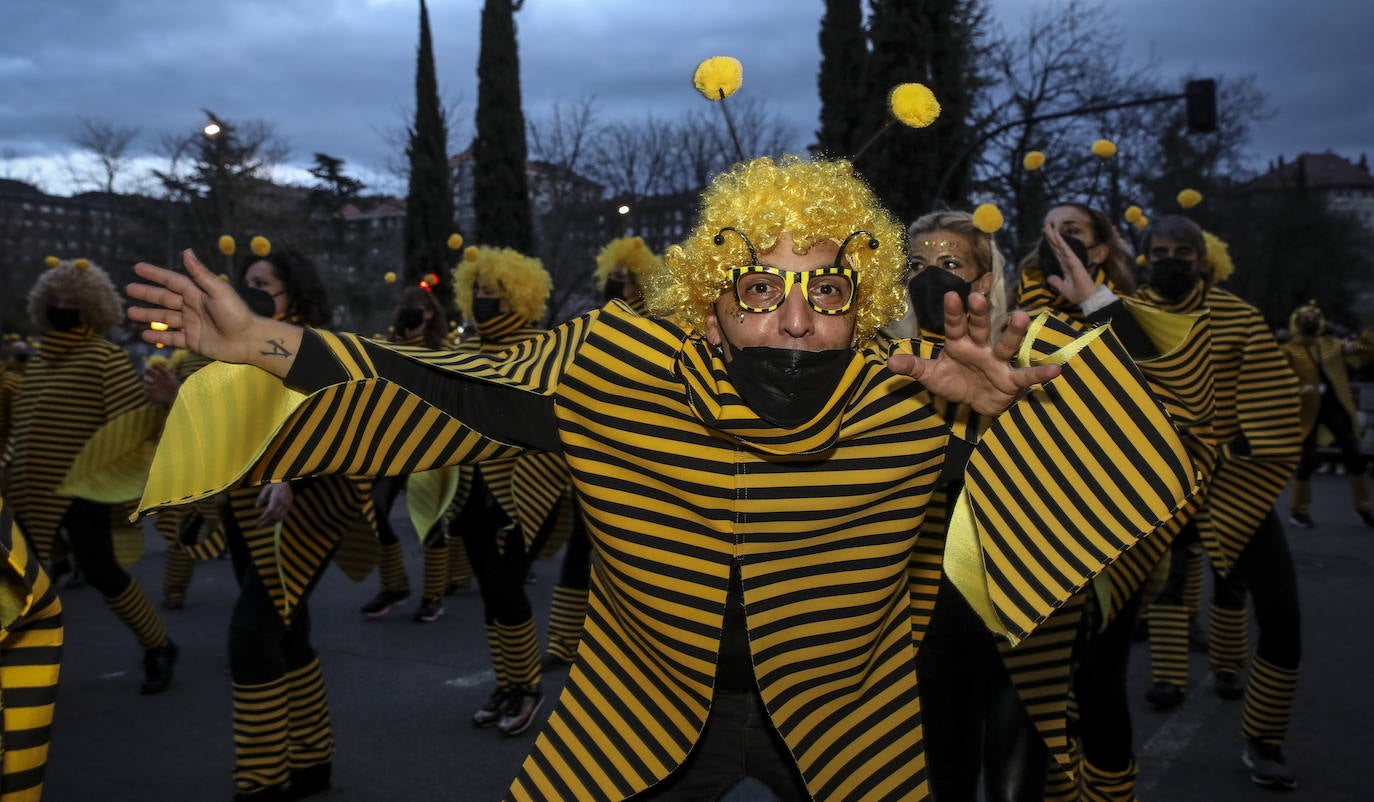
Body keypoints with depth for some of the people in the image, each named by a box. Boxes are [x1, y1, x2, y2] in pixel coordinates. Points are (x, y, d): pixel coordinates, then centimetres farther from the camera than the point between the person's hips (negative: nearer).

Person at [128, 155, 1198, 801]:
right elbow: (449, 393, -12)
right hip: (642, 713, 0)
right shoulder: (612, 372, -21)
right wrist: (264, 347, -15)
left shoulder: (913, 410, -22)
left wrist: (1015, 396, -37)